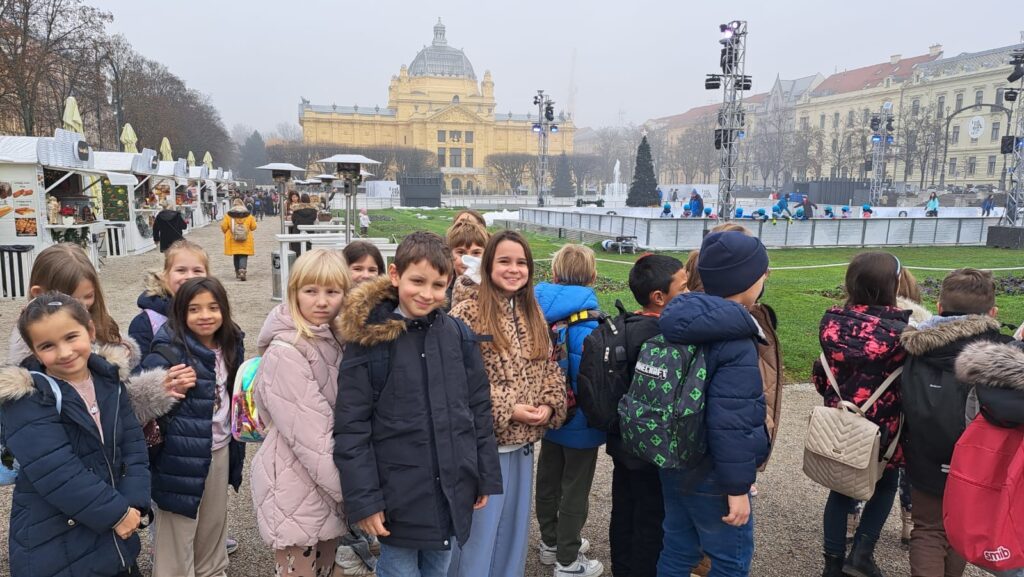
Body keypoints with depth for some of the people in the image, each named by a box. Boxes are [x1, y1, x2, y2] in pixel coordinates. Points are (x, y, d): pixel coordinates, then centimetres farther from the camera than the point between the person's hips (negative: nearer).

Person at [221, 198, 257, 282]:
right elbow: (253, 226, 2)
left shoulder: (228, 215, -2)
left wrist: (226, 233, 18)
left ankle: (237, 272, 23)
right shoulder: (248, 215, -1)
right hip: (246, 240, -1)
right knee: (244, 256, -2)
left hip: (233, 240, 1)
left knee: (236, 256, 16)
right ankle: (242, 271, -24)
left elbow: (223, 227, -3)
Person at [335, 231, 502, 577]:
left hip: (452, 493, 4)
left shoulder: (458, 334, 0)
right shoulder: (369, 338, -11)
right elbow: (351, 428, -10)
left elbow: (479, 410, 6)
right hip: (399, 496, -4)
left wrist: (486, 478, 7)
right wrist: (363, 499, -12)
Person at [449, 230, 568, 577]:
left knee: (515, 526, 20)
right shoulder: (467, 314, -13)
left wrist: (551, 405, -7)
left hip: (523, 442, 6)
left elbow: (549, 368, 11)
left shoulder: (533, 315, 8)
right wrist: (507, 409, -19)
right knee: (479, 529, 7)